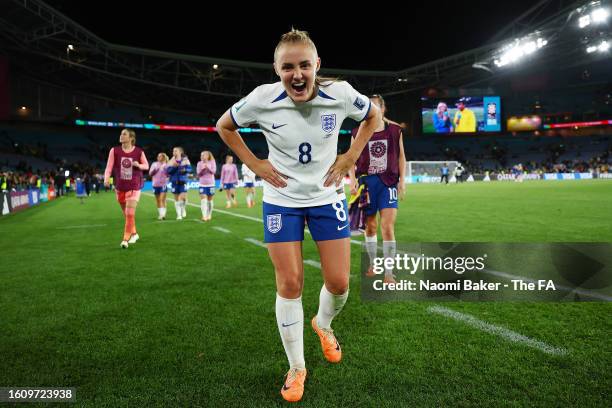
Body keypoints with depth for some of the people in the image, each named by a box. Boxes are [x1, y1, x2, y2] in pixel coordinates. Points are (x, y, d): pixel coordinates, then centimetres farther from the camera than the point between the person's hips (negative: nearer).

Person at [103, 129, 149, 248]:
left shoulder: (139, 152, -7)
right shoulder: (114, 151, -3)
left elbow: (146, 166, 5)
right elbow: (109, 167, -8)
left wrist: (139, 165, -17)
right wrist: (107, 178, -26)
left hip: (134, 188, -3)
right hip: (120, 188, 3)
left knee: (130, 214, -12)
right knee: (126, 214, 16)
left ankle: (126, 239, -1)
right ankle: (134, 234, 36)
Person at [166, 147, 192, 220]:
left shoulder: (185, 160, 2)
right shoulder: (171, 161, 6)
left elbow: (189, 169, -1)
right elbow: (168, 170, 0)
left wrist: (184, 170, -20)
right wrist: (174, 166, -15)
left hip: (183, 181, -2)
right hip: (175, 181, 2)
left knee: (183, 197, -11)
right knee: (176, 199, 5)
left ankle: (183, 210, 19)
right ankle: (179, 215, 14)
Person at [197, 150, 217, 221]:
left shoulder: (212, 162, 0)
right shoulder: (199, 163, 4)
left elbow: (214, 171, -9)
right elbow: (198, 173, -1)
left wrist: (208, 167, -23)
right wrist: (202, 169, -18)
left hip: (210, 184, 0)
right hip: (202, 184, 1)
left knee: (210, 199, 8)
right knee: (203, 200, -10)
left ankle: (209, 215, 22)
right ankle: (204, 216, -13)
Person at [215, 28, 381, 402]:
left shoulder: (340, 94, -14)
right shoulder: (262, 99, -16)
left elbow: (374, 115, 8)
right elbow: (224, 126, 4)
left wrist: (350, 157, -2)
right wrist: (255, 164, -5)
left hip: (328, 197, 1)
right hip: (282, 200, -1)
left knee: (339, 283, 2)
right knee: (289, 285, 1)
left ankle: (323, 324, 40)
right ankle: (296, 367, 22)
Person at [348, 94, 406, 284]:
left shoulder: (395, 130, 5)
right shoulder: (358, 132, 4)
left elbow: (401, 156, 10)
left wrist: (402, 180, 2)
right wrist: (352, 180, -7)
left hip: (388, 183, -1)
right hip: (366, 182, 1)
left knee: (388, 228, -10)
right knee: (370, 226, 10)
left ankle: (388, 273, -2)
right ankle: (373, 265, 30)